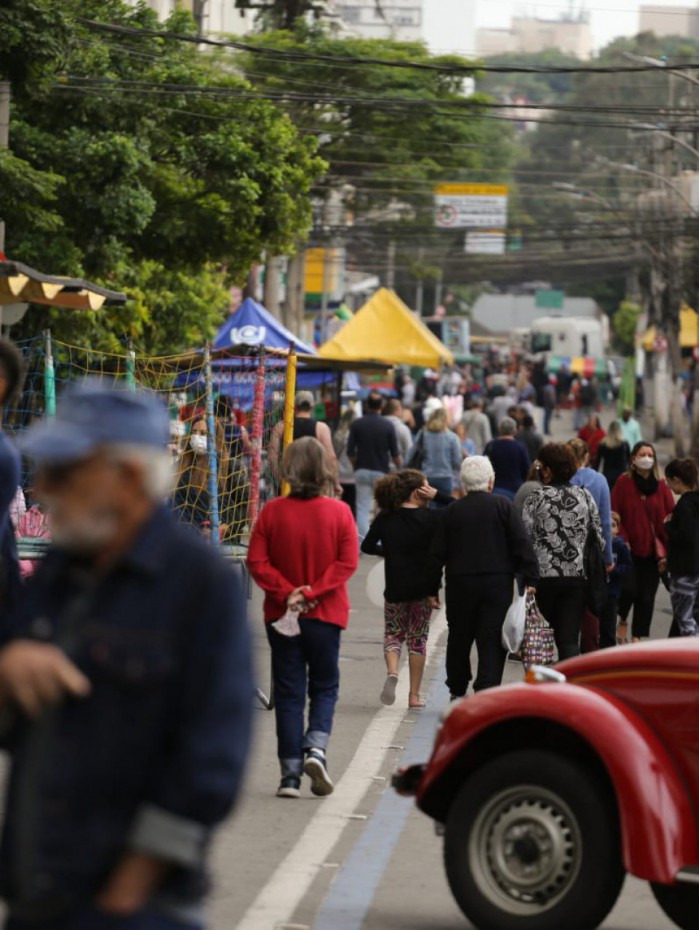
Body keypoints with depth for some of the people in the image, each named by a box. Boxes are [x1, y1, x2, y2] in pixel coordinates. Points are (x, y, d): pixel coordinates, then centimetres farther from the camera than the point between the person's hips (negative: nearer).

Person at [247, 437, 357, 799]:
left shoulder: (272, 511, -5)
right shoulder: (338, 511, -6)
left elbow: (257, 561, -9)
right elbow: (347, 562, -11)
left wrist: (286, 592, -11)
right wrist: (313, 592, -11)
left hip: (281, 615, 1)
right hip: (325, 615, -1)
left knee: (289, 692, 6)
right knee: (324, 687, 13)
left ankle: (290, 774, 3)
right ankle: (316, 748, -11)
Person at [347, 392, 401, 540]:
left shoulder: (357, 424, -3)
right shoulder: (387, 425, -7)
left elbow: (350, 452, -2)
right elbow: (395, 453, -3)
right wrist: (400, 467, 16)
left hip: (362, 471, 1)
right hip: (381, 472, -1)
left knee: (362, 508, 1)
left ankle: (363, 542, -7)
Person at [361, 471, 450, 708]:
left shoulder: (385, 519, -4)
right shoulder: (431, 519, -11)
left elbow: (367, 546, 5)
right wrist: (437, 495, -4)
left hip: (395, 589, 1)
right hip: (424, 588, -1)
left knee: (393, 634, 16)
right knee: (418, 639, 12)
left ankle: (392, 672, -15)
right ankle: (414, 694, 12)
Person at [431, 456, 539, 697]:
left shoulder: (452, 511, 3)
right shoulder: (502, 506, -2)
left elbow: (438, 553, 4)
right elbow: (522, 544, -7)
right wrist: (530, 579, -5)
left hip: (460, 585, 2)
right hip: (498, 584, -2)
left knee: (459, 639, 15)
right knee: (492, 641, -2)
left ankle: (457, 691, 26)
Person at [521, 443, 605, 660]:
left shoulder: (536, 498, -5)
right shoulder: (584, 496, 4)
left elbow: (524, 538, -7)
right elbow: (599, 536, 8)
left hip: (543, 576, -2)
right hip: (576, 576, 2)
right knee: (569, 640, -1)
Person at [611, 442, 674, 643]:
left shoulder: (661, 485, 6)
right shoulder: (624, 483, -1)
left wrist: (667, 549, -5)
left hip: (653, 549, 3)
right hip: (630, 548, -3)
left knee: (647, 596, 2)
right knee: (630, 589, -12)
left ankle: (638, 636, 13)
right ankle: (623, 620, 18)